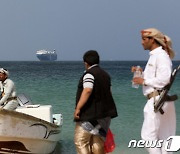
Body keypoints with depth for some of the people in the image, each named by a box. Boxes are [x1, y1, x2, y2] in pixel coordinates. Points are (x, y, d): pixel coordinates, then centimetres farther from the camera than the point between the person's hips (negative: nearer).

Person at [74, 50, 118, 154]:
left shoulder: (89, 74, -10)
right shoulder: (105, 74, 16)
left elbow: (87, 91, -24)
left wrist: (78, 108, -25)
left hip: (89, 114, -8)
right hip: (104, 114, 8)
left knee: (81, 141, -6)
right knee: (98, 142, 11)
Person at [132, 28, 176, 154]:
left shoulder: (161, 55, -11)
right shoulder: (154, 56, 18)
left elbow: (164, 79, -21)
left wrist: (144, 81, -13)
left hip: (158, 99, -10)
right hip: (155, 100, 10)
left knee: (148, 134, -11)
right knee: (163, 136, 9)